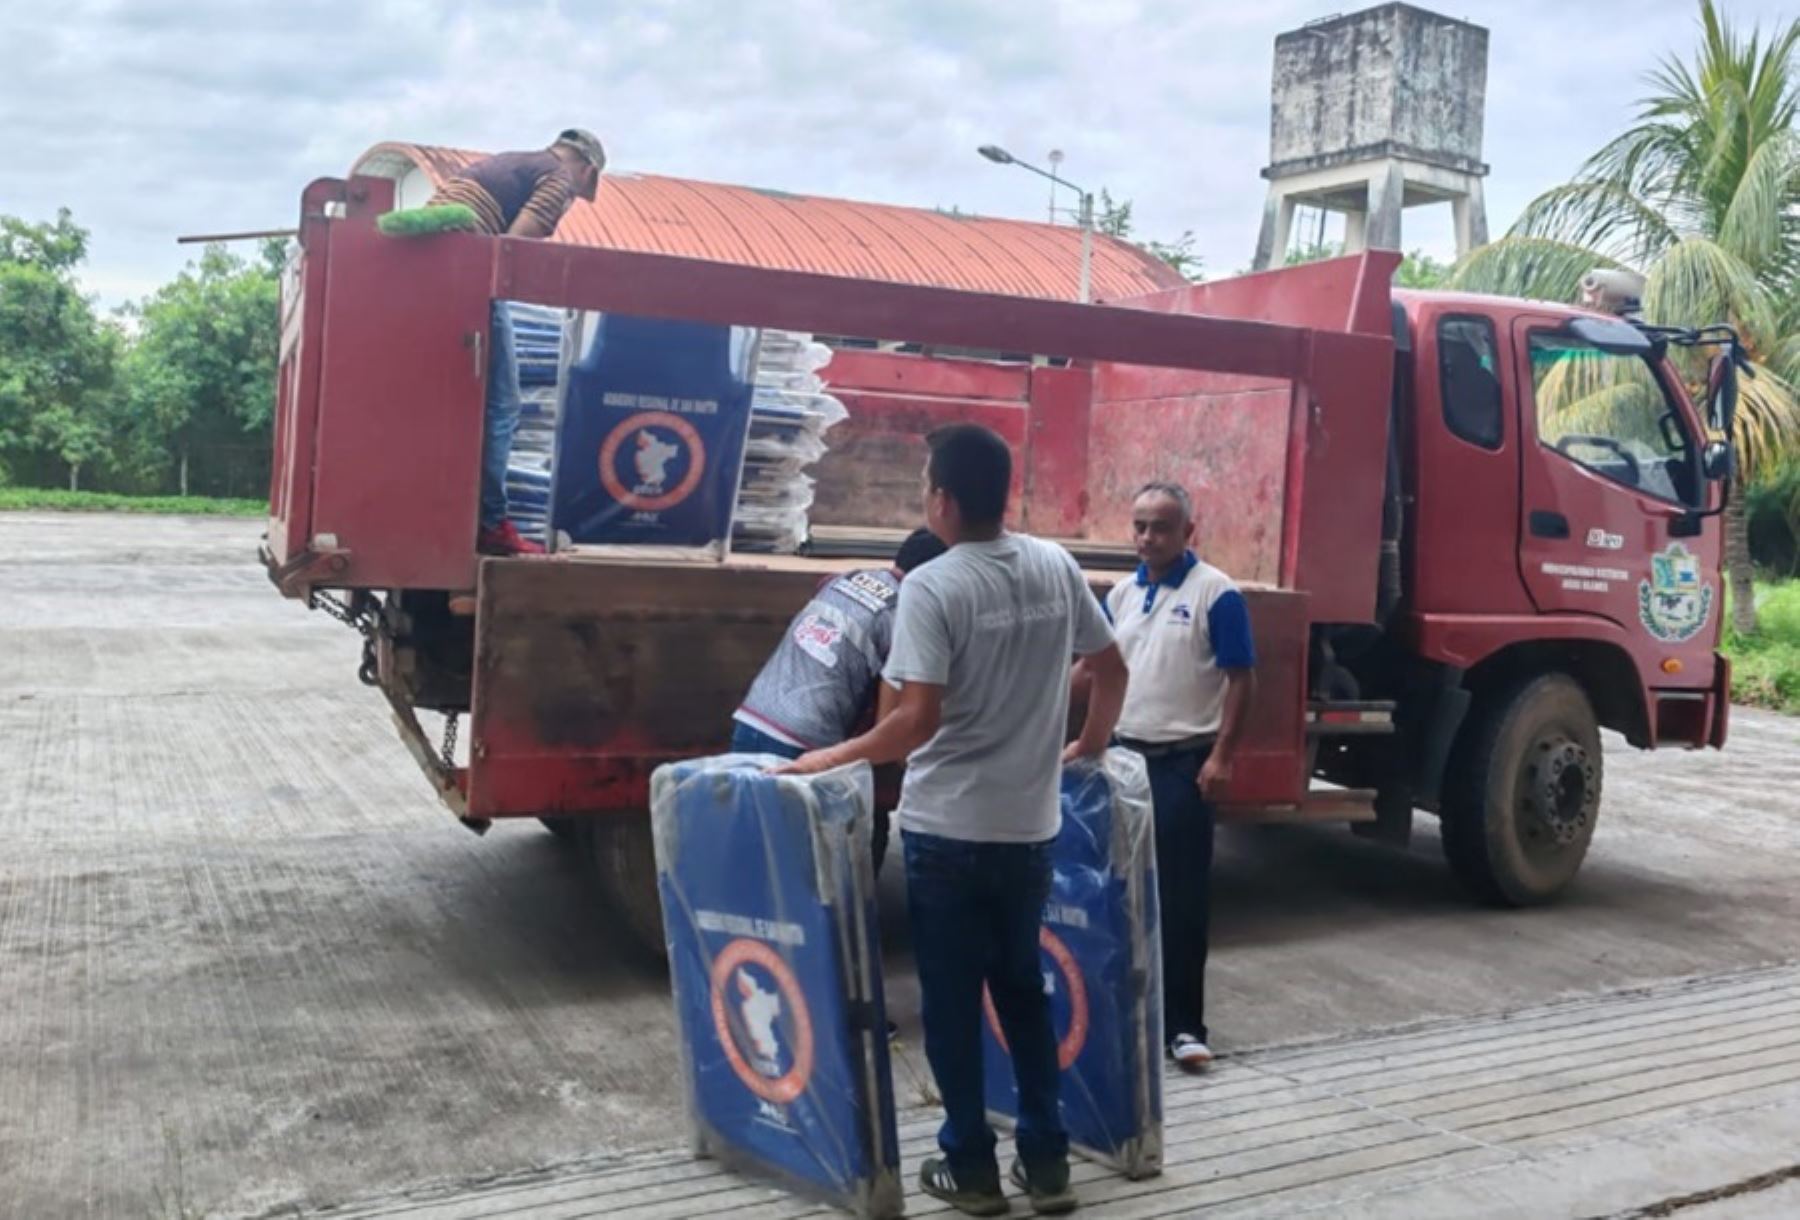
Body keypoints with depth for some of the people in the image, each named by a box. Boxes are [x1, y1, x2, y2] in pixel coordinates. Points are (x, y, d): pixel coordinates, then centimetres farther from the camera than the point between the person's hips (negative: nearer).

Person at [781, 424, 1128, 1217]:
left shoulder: (932, 586, -16)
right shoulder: (1057, 567, 2)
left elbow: (918, 720, -22)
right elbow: (1112, 671, 11)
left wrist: (832, 759, -9)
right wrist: (1089, 745, 26)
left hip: (947, 828, -5)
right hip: (1030, 825, 5)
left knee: (952, 1000, 9)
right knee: (1024, 989, 18)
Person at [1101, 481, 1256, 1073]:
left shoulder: (1216, 593, -9)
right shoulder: (1121, 594, 10)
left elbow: (1241, 679, -10)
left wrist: (1222, 756, -15)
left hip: (1184, 762, -6)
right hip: (1125, 756, 6)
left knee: (1182, 896, -2)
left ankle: (1183, 1024, 6)